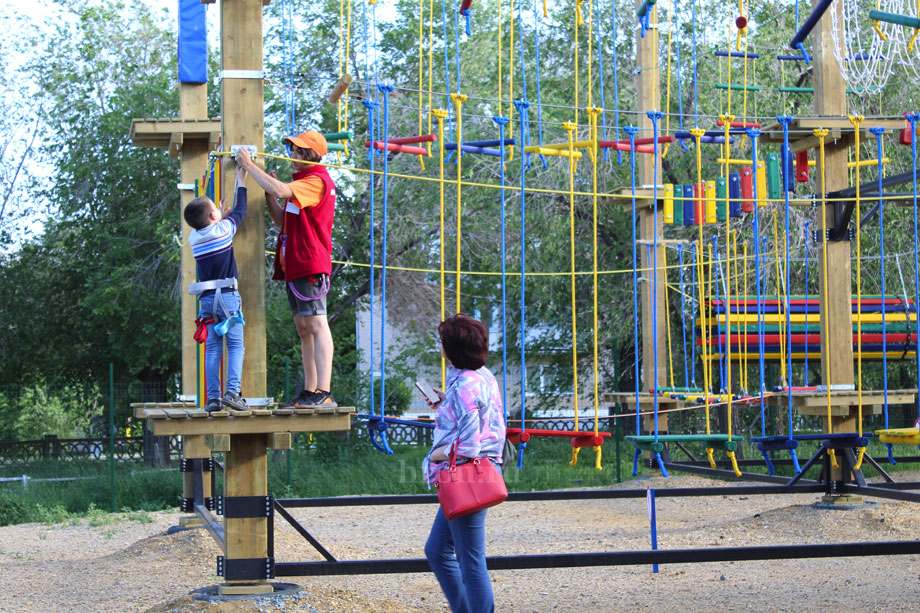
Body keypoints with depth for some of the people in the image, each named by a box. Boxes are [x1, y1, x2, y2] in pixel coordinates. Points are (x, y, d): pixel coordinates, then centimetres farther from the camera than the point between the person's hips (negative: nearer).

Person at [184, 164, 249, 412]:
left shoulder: (194, 238, 6)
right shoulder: (224, 229, -5)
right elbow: (240, 210, 10)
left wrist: (221, 217, 36)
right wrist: (241, 180, 20)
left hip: (206, 299, 4)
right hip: (227, 295, -4)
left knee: (212, 347, 6)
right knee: (236, 345, -2)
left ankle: (212, 397, 0)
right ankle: (232, 391, -15)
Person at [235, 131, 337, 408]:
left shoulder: (317, 181, -10)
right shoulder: (303, 182, 23)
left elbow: (281, 191, -26)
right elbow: (282, 219, 26)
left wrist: (249, 164, -16)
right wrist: (267, 190, 14)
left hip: (310, 265, -11)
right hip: (294, 266, 11)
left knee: (316, 325, -14)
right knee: (303, 328, 9)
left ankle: (324, 393, -18)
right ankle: (310, 392, 11)